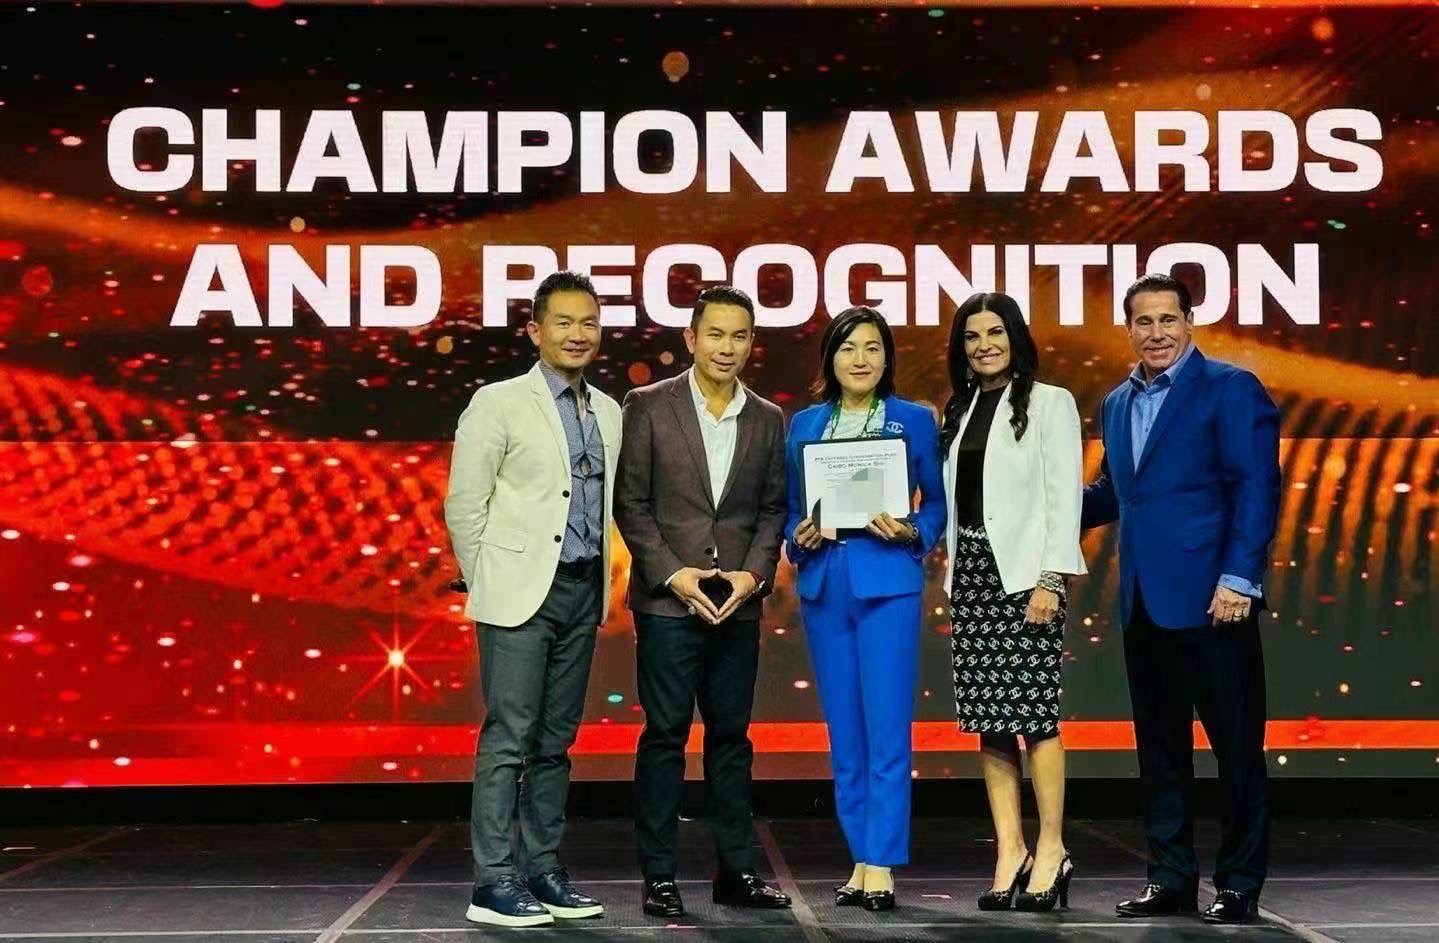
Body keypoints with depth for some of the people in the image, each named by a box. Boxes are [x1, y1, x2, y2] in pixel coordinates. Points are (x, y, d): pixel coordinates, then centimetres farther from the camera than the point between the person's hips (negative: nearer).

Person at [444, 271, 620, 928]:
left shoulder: (608, 413, 13)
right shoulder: (499, 404, -4)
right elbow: (464, 505, -5)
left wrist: (599, 583, 9)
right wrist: (489, 586, -3)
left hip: (584, 592, 6)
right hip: (521, 592, -6)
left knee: (555, 741, 10)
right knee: (509, 738, -6)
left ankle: (541, 870, 17)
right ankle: (493, 884, -2)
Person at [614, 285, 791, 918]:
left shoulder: (768, 420, 10)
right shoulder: (649, 407, 0)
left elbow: (774, 508, 11)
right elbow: (630, 502, -2)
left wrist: (754, 573, -5)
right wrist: (672, 574, -10)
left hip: (738, 603, 3)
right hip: (668, 601, -3)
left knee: (731, 735, 8)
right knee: (664, 735, -1)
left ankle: (736, 871, 14)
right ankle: (658, 876, 5)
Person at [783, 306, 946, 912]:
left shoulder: (914, 421, 4)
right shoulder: (804, 425, 11)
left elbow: (938, 501, 5)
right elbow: (789, 509, 14)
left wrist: (911, 533, -13)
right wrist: (799, 537, -6)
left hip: (887, 583, -3)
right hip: (823, 586, 3)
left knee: (887, 730, -6)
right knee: (843, 733, 7)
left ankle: (881, 866, -2)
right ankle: (861, 859, 15)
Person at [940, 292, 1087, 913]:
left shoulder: (1050, 403, 0)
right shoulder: (959, 411, 16)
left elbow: (1064, 495, -7)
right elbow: (953, 500, 15)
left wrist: (1050, 580, -15)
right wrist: (954, 577, 9)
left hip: (1024, 571, -5)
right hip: (970, 570, 6)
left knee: (1033, 708, -8)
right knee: (987, 713, 3)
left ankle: (1051, 848, -1)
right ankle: (1009, 849, 6)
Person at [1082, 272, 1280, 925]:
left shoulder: (1230, 388, -5)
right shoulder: (1117, 403, 16)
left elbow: (1257, 488, -11)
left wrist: (1238, 579, -17)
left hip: (1209, 597, -7)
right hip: (1143, 601, 7)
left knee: (1236, 747, 1)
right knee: (1159, 749, 11)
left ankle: (1239, 884, 10)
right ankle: (1171, 878, 20)